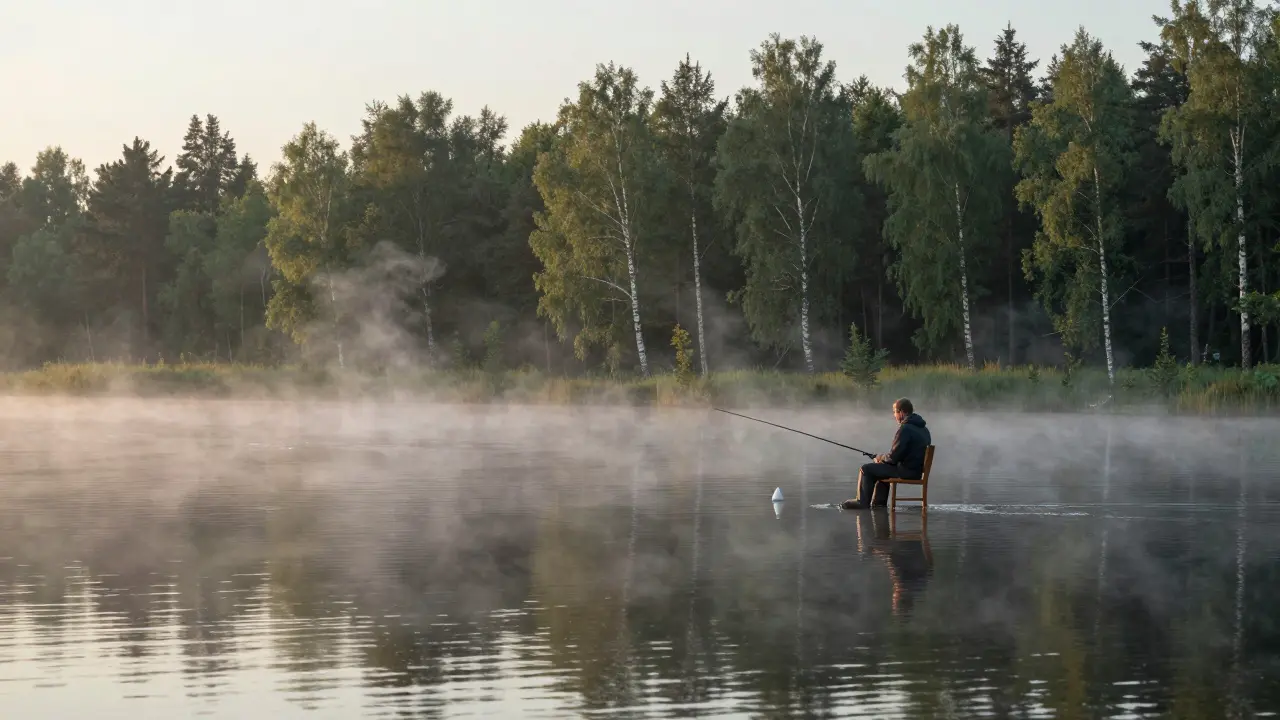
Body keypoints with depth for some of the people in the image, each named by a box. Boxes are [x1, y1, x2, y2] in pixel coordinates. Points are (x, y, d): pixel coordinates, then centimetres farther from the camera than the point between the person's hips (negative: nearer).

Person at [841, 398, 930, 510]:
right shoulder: (923, 429, 11)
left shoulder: (905, 429, -19)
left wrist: (881, 458, 3)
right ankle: (879, 502, 33)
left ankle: (862, 502, 10)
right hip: (919, 470, 10)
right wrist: (883, 458, 16)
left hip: (907, 471, -10)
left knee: (866, 469, 0)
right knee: (881, 468, 32)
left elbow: (893, 456, -19)